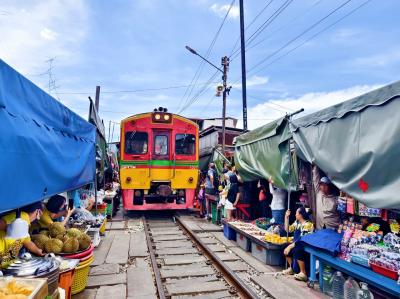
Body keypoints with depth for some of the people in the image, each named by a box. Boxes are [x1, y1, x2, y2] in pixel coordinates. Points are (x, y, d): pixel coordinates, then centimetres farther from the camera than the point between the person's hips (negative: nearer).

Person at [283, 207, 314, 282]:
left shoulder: (307, 224, -19)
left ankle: (303, 273, -19)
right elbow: (288, 229, 15)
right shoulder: (297, 222, 7)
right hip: (297, 245, 9)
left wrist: (290, 246, -26)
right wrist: (286, 217, 8)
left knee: (296, 250, -33)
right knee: (286, 249, -7)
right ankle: (291, 268, 13)